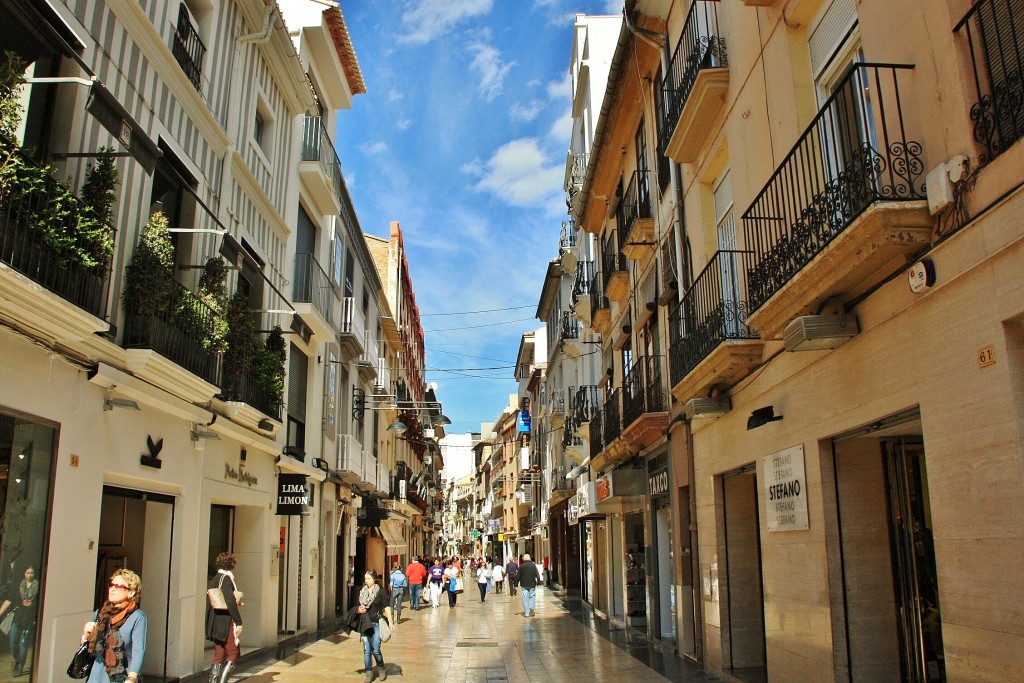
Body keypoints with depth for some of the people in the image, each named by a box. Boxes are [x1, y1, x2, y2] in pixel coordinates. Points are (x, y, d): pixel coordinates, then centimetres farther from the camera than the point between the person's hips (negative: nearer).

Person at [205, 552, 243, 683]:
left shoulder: (214, 579, 13)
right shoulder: (226, 578, -13)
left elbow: (208, 603, 15)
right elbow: (230, 601, -20)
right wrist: (238, 622, -18)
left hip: (215, 623, 9)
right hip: (226, 622, -9)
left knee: (219, 656, 12)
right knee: (233, 654, -3)